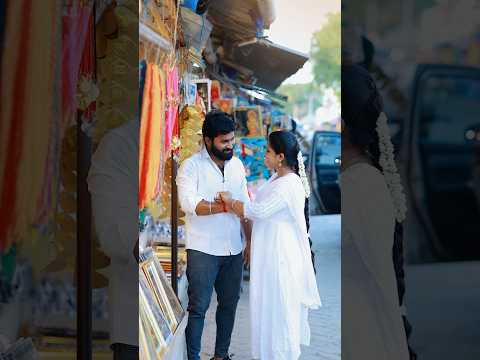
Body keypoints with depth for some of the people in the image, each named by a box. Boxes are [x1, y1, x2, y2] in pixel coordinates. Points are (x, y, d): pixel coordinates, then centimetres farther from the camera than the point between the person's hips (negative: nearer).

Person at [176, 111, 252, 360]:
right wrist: (226, 206, -27)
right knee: (198, 306, -3)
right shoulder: (191, 166, -8)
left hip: (234, 249, 6)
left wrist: (250, 241, 11)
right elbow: (189, 203, -23)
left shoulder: (236, 164, 9)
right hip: (203, 250, -6)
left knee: (229, 303, 13)